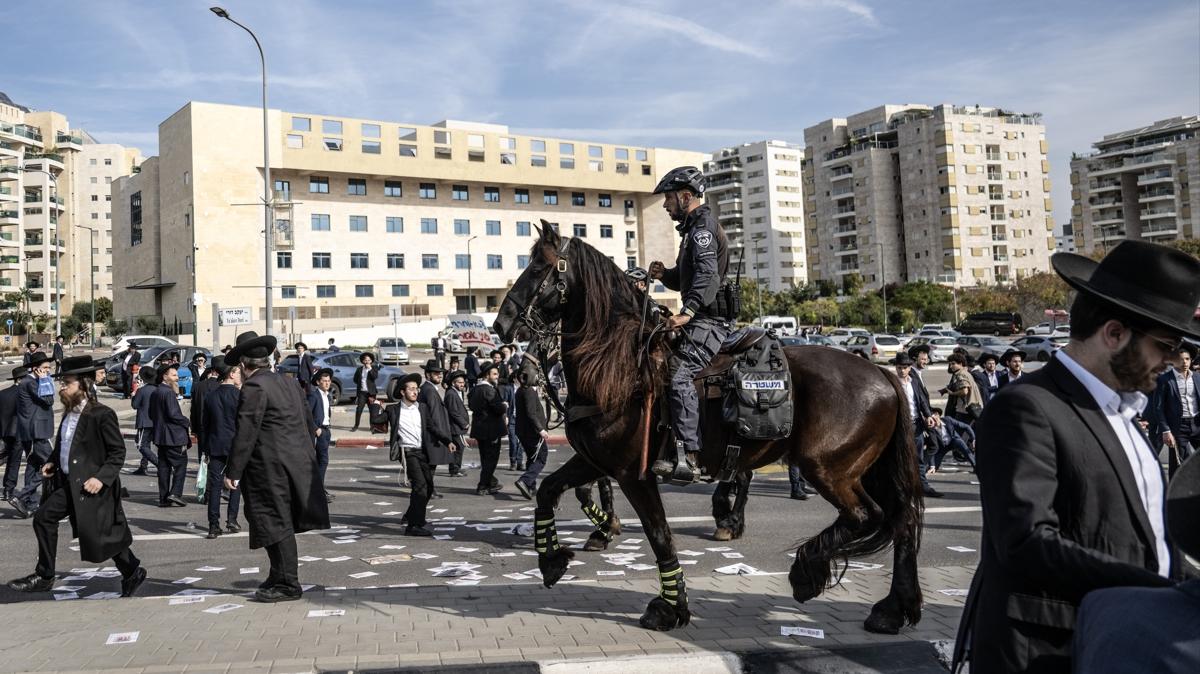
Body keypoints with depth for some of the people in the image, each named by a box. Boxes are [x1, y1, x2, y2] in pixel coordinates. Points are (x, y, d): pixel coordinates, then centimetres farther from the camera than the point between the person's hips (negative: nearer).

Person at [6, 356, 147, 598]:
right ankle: (44, 576, 22)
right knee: (43, 518, 10)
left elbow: (118, 452, -16)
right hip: (67, 482, 9)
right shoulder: (69, 412, 8)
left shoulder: (102, 415, -17)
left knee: (104, 534, -3)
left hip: (91, 485, -8)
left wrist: (102, 478, -25)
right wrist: (52, 462, 7)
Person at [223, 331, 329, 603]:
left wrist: (233, 472, -12)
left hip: (270, 468, -9)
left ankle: (287, 585, 4)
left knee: (276, 525, -1)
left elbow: (245, 434, -17)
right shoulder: (289, 383, 15)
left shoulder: (254, 388, -13)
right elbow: (309, 424, 19)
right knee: (283, 524, 17)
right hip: (298, 464, 9)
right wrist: (308, 456, 27)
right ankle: (280, 577, 27)